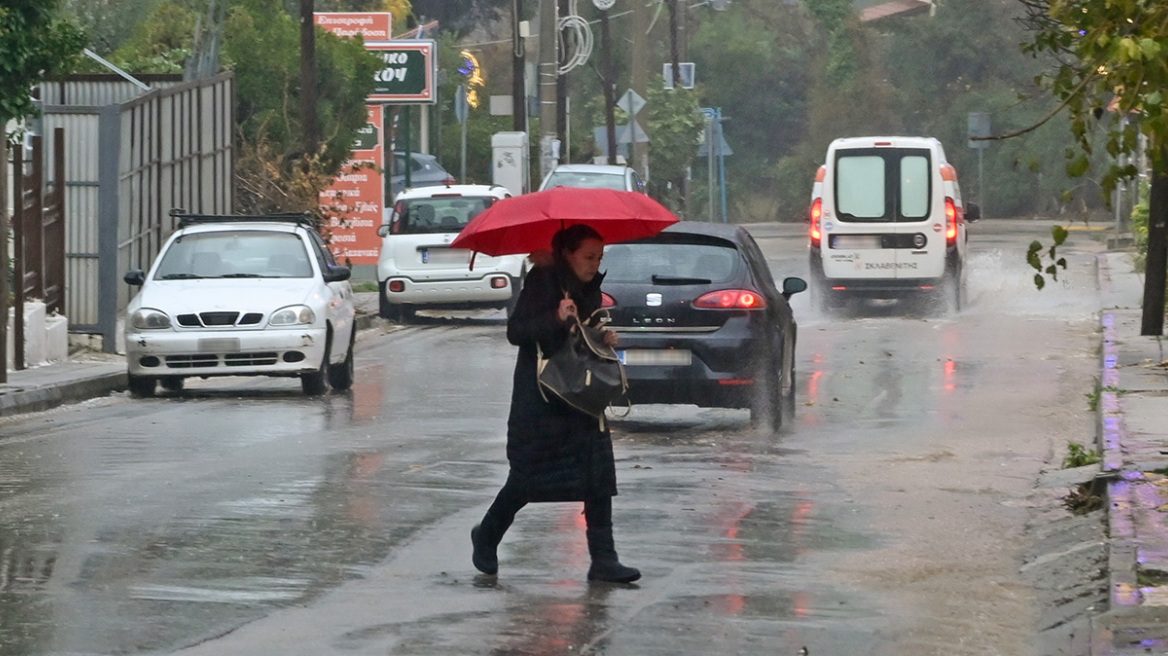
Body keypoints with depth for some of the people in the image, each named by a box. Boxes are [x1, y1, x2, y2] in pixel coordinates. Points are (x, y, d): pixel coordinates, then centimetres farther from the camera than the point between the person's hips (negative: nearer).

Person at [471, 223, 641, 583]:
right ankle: (486, 537, 27)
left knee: (599, 479, -5)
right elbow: (515, 331, -17)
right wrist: (557, 319, -31)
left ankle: (603, 560, -4)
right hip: (540, 401, -6)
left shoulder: (591, 289, 10)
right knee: (527, 478, 2)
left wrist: (606, 338, 1)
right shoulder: (542, 282, -10)